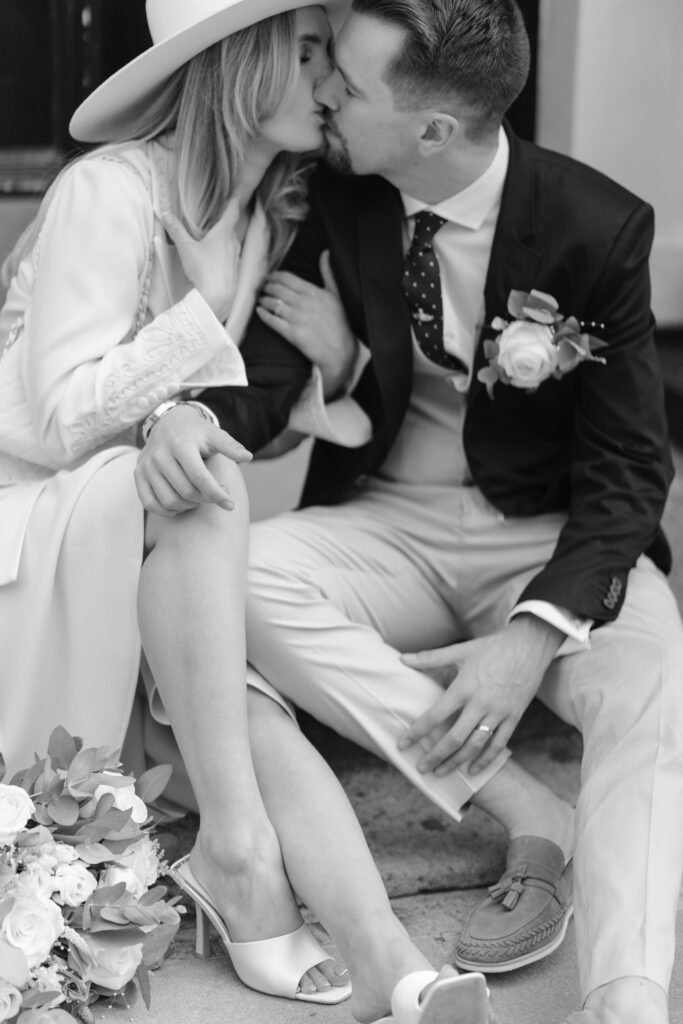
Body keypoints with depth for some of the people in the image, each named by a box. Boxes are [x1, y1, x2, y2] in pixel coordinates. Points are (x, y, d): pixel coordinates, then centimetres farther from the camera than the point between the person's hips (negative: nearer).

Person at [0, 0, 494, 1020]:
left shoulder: (272, 213, 8)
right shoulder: (111, 191, -16)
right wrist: (212, 312, -18)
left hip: (158, 553, 6)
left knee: (256, 710, -23)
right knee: (202, 470, -35)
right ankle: (236, 845, -31)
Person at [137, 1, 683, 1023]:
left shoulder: (597, 228, -14)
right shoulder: (335, 195, -5)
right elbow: (270, 364, -4)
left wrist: (536, 632, -27)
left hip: (551, 543, -3)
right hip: (386, 528, 3)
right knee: (246, 577, -29)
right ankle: (533, 822, -25)